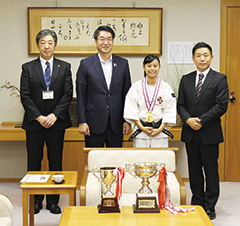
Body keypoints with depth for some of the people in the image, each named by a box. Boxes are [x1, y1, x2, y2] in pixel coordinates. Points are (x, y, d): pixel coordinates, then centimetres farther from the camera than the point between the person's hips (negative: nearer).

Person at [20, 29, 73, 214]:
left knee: (56, 161, 5)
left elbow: (68, 94, -1)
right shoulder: (28, 68, 5)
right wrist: (39, 117, -11)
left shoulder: (65, 67, 6)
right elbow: (25, 96, -1)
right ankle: (36, 200, 17)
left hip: (57, 122, 0)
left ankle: (53, 200, 15)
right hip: (34, 122, 0)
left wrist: (54, 115, -11)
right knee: (34, 161, 5)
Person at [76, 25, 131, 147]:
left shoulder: (123, 63, 7)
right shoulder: (86, 64, 1)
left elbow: (127, 94, 8)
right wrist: (82, 122, -6)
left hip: (116, 124, 2)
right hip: (94, 123, -2)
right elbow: (81, 97, 0)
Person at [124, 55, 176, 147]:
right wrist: (142, 128, -9)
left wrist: (160, 129, -9)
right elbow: (131, 110, -1)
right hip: (140, 132, 0)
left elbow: (169, 111, 1)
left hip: (160, 132, 0)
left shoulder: (166, 87, 4)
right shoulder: (136, 87, 3)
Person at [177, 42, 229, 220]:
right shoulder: (186, 80, 11)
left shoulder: (220, 79, -2)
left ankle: (209, 207, 13)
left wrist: (201, 121, -14)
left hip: (209, 133, -4)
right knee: (194, 170, 10)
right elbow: (181, 104, 9)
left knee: (211, 171, 3)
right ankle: (197, 205, 20)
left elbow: (222, 106, -9)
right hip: (190, 133, 4)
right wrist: (188, 120, -10)